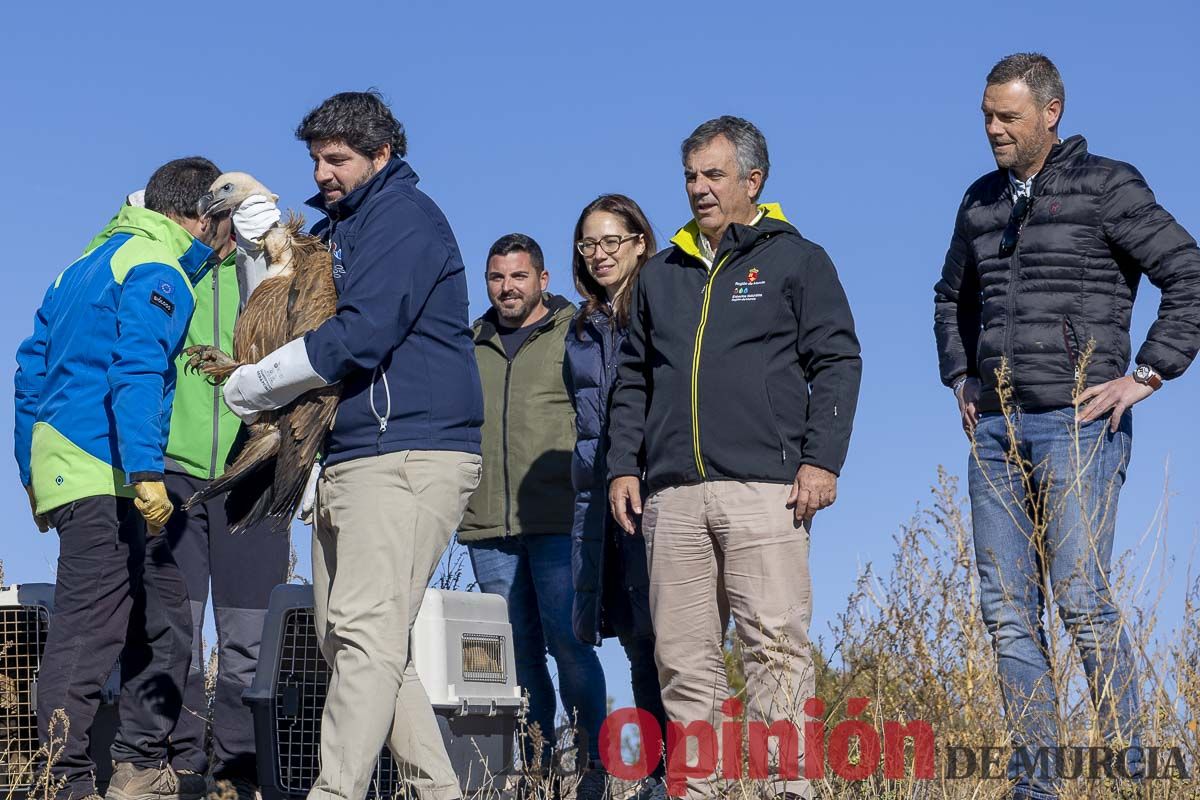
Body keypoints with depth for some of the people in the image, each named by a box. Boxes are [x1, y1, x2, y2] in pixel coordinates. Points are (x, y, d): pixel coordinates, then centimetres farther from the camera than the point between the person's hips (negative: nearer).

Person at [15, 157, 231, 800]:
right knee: (89, 627, -10)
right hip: (106, 475, -10)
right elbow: (136, 374, -19)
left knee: (162, 619, 12)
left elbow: (32, 367, 24)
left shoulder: (91, 260, 23)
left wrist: (34, 471, 26)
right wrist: (146, 472, -24)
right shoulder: (158, 270, -5)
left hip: (58, 468, 10)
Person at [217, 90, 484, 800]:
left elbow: (360, 335, -17)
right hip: (347, 458, 10)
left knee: (365, 633, -16)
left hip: (409, 454, -10)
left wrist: (251, 386, -7)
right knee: (344, 636, 8)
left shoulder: (406, 217, -6)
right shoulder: (335, 228, 23)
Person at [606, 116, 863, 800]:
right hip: (672, 494, 4)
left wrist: (822, 460, -8)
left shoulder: (797, 261, 9)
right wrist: (623, 466, 12)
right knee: (682, 656, 2)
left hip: (763, 488, -4)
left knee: (777, 646, -11)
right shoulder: (662, 274, 21)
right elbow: (634, 379, 23)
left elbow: (837, 363, 3)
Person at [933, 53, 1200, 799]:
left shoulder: (1107, 186, -4)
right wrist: (960, 379, 19)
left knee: (1083, 601, -12)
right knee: (1008, 611, 3)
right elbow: (953, 297, 31)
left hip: (1079, 425, -6)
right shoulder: (982, 201, 15)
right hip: (998, 430, 6)